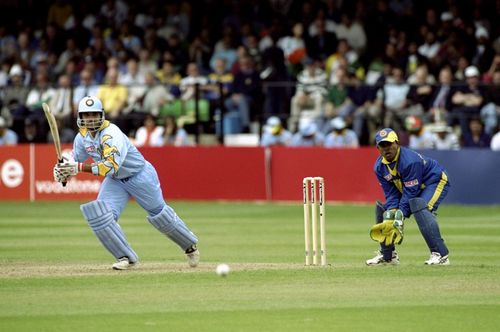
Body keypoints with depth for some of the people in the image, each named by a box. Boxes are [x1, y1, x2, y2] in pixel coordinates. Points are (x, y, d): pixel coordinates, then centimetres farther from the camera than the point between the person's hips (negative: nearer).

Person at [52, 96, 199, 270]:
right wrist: (63, 172, -20)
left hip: (140, 175, -6)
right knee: (100, 216, -15)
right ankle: (127, 257, -4)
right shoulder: (82, 137, -10)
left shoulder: (112, 133, -33)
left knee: (159, 213, 8)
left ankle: (190, 245, 33)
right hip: (115, 181, 6)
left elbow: (111, 166, -45)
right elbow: (75, 161, 3)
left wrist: (79, 167, -48)